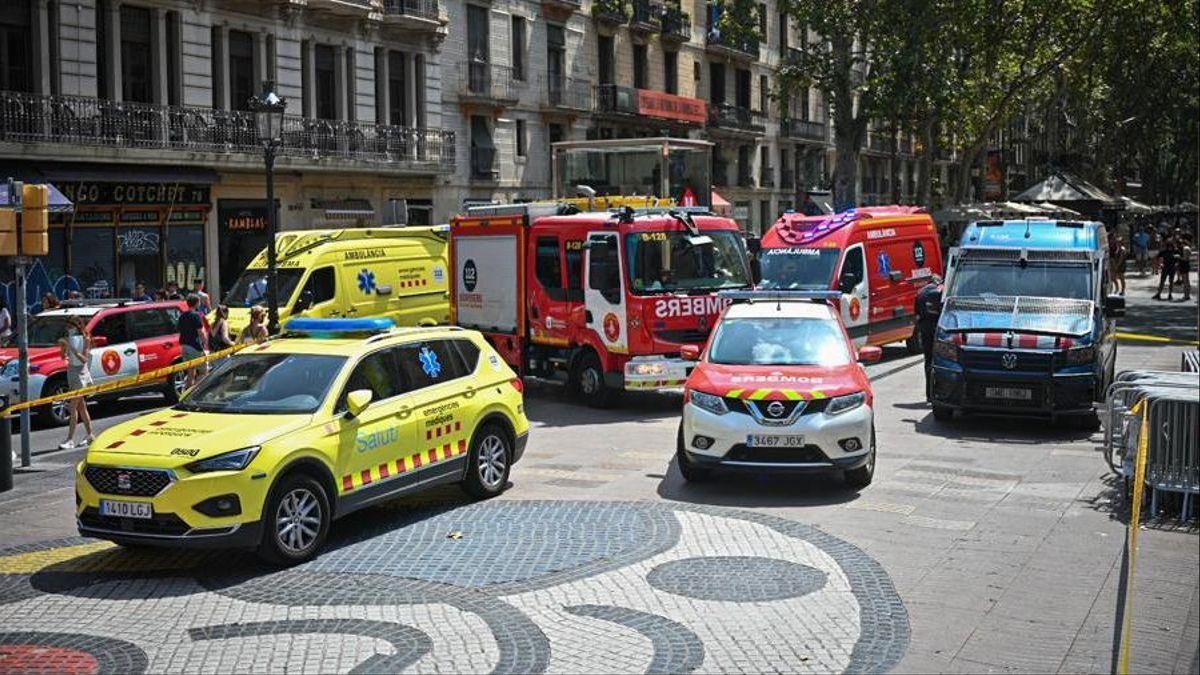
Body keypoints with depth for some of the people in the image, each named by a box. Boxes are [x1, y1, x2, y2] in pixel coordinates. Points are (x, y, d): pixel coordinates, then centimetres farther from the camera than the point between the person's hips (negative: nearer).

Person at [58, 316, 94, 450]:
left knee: (73, 407, -11)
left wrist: (71, 348, -23)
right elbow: (64, 356, 4)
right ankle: (90, 436, 20)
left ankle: (70, 440, -12)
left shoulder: (85, 339, -8)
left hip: (81, 372, -7)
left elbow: (84, 359, -16)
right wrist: (63, 346, -13)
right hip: (71, 371, 7)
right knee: (81, 406, 11)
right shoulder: (68, 338, 7)